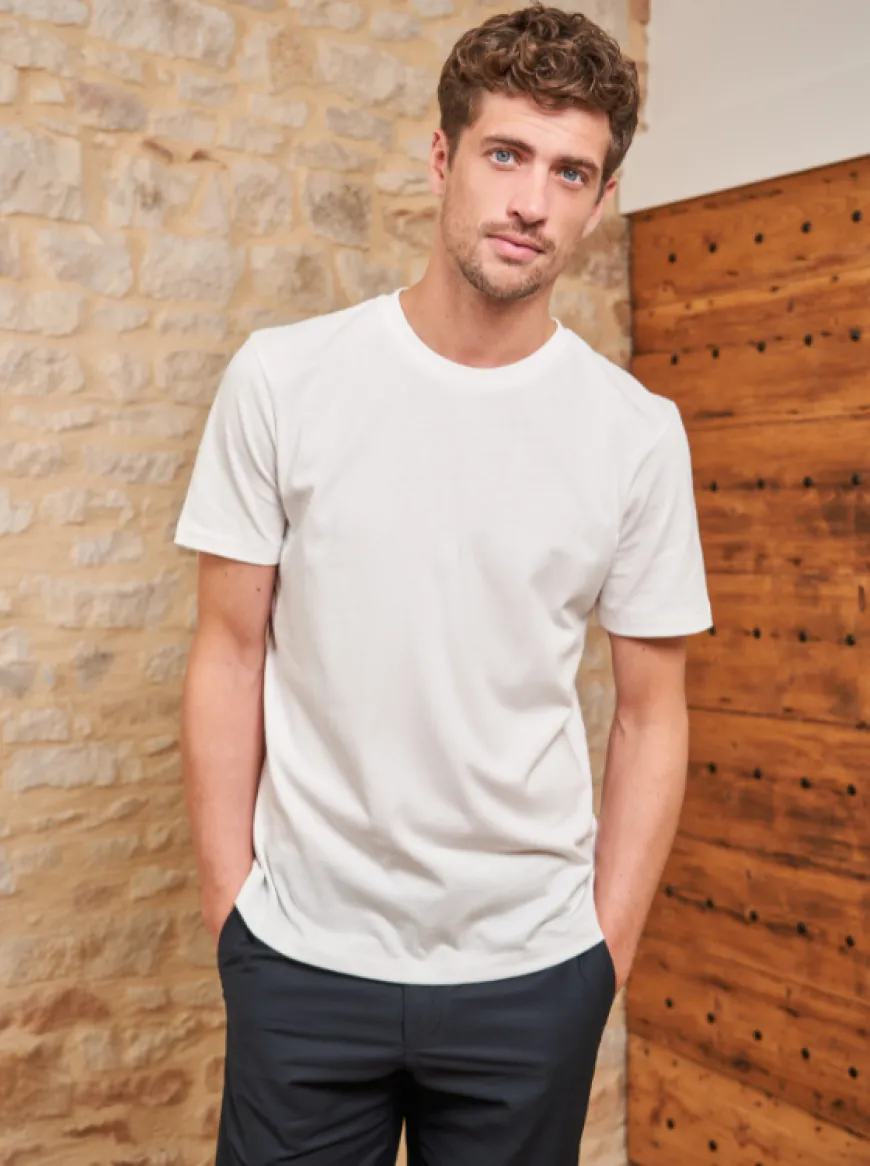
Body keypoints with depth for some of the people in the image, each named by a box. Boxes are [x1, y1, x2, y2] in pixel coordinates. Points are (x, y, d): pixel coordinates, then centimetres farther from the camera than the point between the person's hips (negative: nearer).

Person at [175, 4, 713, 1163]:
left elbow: (651, 718, 1)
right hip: (303, 959, 0)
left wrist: (607, 959, 1)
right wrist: (229, 907, -1)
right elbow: (231, 657, -2)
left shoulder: (638, 432, -5)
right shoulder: (282, 377, -6)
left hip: (531, 974, 1)